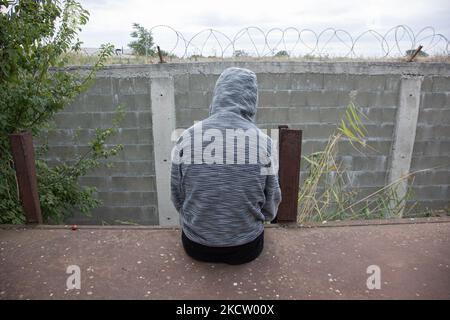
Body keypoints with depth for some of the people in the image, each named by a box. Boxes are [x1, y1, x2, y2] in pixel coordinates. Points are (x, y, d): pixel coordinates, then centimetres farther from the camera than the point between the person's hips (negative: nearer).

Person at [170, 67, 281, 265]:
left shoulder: (186, 139, -14)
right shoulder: (264, 142, -16)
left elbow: (177, 199, -3)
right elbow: (271, 206, -5)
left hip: (196, 248, 1)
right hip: (246, 249, 0)